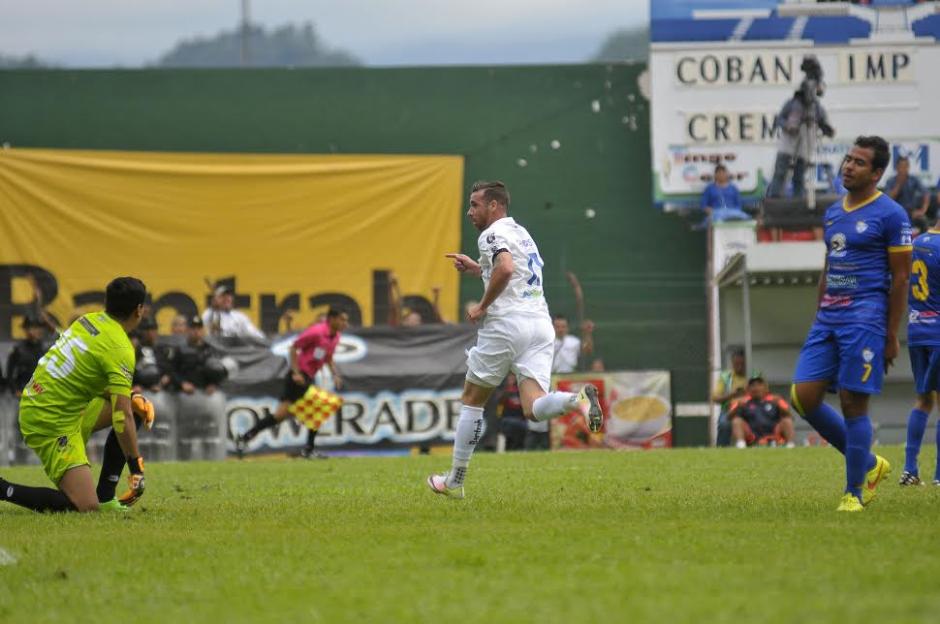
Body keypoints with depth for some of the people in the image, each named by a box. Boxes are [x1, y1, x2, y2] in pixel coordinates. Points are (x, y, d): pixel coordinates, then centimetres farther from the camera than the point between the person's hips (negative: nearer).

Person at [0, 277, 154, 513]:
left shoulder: (89, 320, 7)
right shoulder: (121, 349, -17)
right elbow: (122, 419, -20)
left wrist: (130, 398, 16)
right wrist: (137, 469, -13)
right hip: (53, 425, -10)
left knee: (138, 409, 17)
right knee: (87, 507, -15)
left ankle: (105, 496, 18)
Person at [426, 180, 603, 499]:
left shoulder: (493, 234, -4)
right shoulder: (521, 232, 23)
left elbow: (505, 269, -24)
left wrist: (482, 307, -13)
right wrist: (476, 268, 34)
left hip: (507, 323, -7)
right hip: (541, 323, 7)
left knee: (472, 401, 9)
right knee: (533, 407, -6)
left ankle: (455, 481, 15)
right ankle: (578, 399, -37)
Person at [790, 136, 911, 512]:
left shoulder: (890, 215, -6)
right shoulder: (833, 213, 16)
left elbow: (900, 278, -7)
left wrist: (892, 335, -10)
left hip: (865, 318, -7)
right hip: (828, 317, 8)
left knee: (853, 405, -6)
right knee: (804, 397, -1)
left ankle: (854, 492, 6)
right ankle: (869, 464, 15)